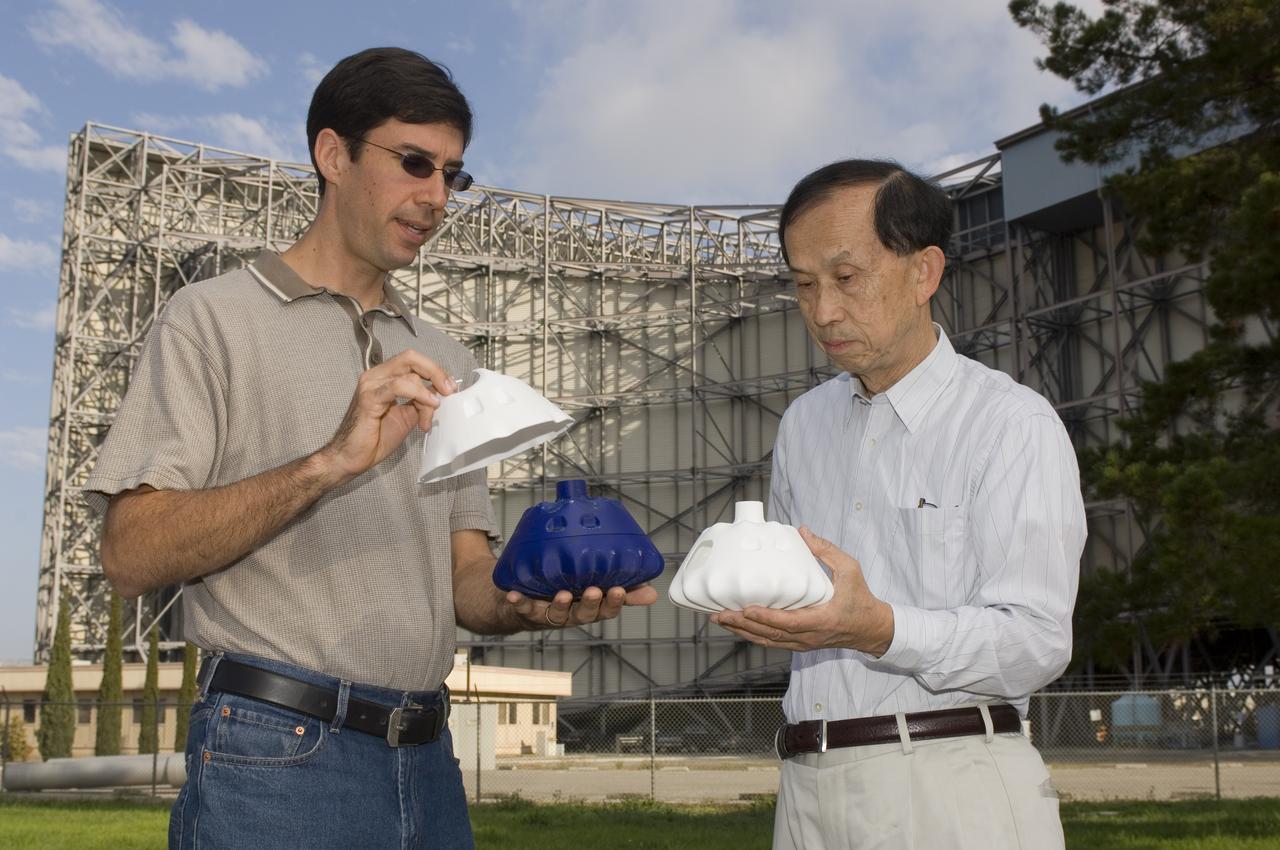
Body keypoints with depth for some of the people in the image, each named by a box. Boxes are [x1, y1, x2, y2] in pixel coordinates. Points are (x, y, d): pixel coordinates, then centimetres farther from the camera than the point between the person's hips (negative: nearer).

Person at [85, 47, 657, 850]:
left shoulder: (444, 362, 16)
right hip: (276, 748, -5)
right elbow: (132, 553, -11)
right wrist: (330, 464, -22)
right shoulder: (217, 317, 0)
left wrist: (528, 603, -11)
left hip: (426, 757, 5)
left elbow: (465, 578, 11)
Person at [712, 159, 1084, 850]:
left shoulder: (1013, 423, -6)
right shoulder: (803, 424, 14)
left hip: (950, 789, -5)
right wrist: (756, 597, 2)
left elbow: (1036, 642, -14)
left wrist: (876, 629, -26)